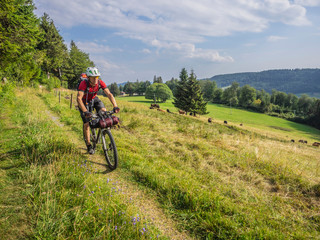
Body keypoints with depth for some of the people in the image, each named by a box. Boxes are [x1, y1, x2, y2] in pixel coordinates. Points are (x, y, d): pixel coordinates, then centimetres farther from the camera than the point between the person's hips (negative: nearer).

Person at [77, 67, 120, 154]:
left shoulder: (100, 82, -24)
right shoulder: (83, 84, -34)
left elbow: (109, 94, -28)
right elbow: (79, 98, -42)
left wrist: (115, 106, -42)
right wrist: (85, 111, -55)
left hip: (94, 99, 3)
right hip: (84, 102, -3)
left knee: (104, 111, -25)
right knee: (86, 124, -6)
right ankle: (89, 145, 10)